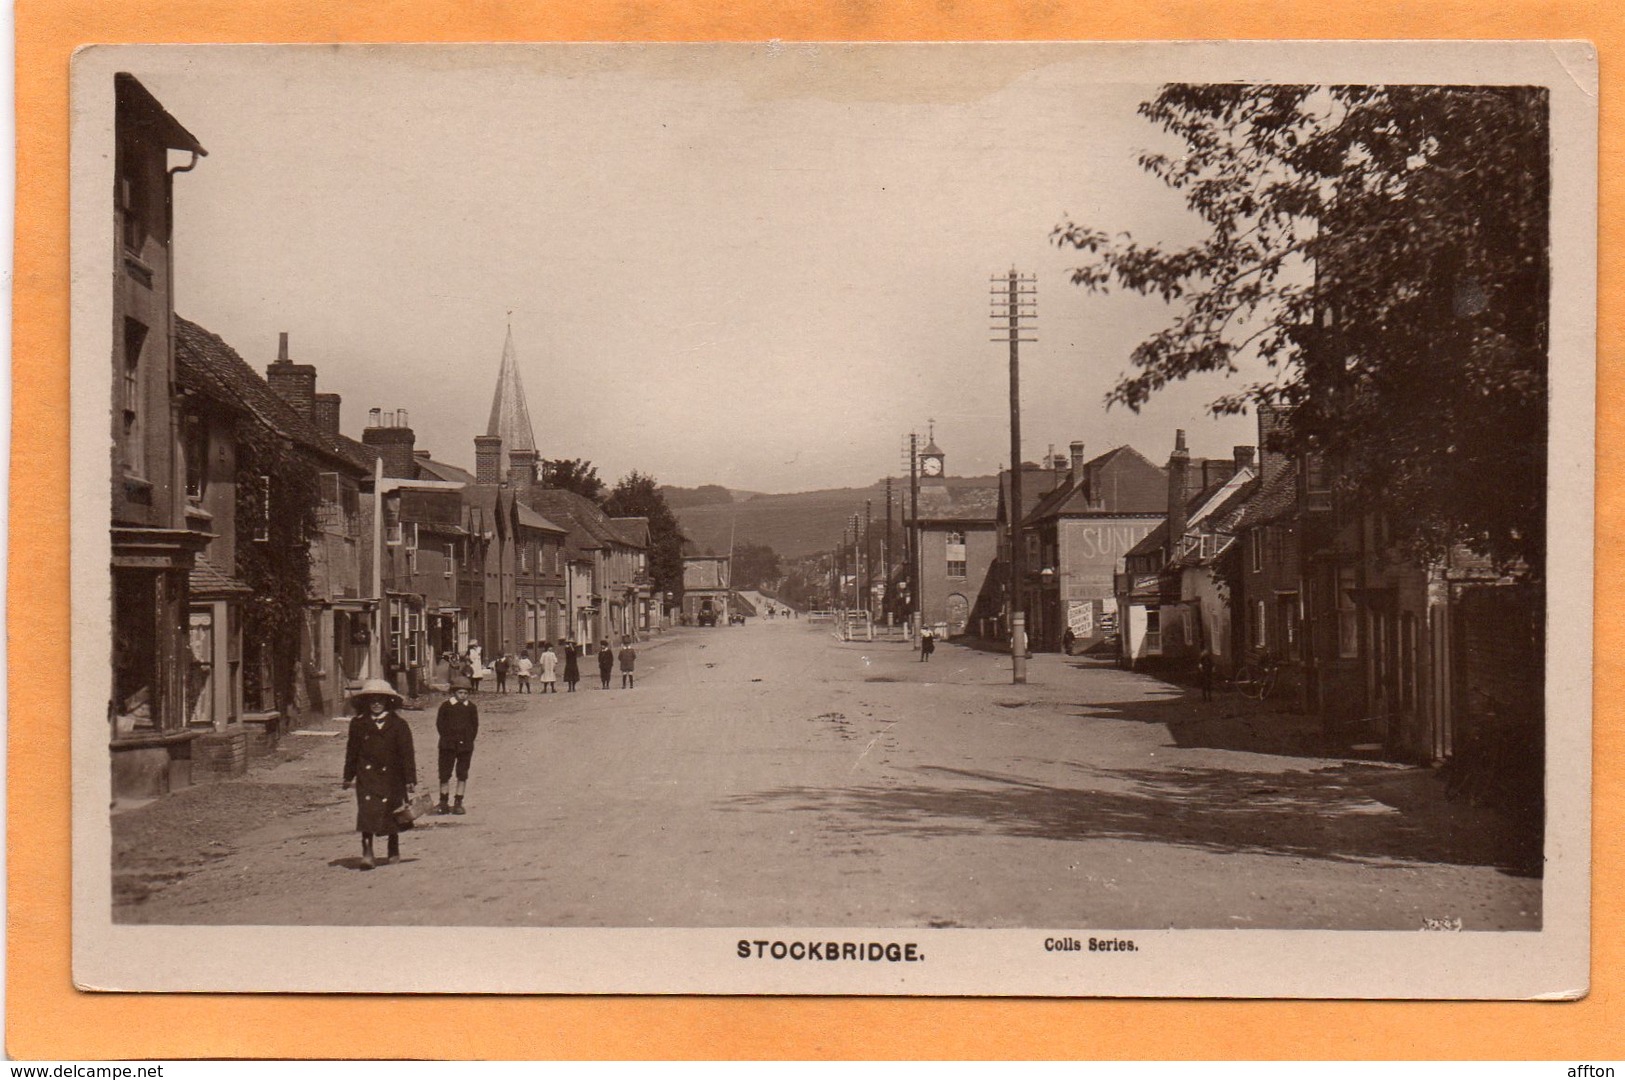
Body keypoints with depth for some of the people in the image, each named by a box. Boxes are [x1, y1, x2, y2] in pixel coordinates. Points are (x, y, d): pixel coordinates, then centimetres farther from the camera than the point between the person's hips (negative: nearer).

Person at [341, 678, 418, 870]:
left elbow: (407, 754, 0)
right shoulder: (358, 724, 5)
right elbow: (352, 752, 10)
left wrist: (410, 780, -4)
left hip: (391, 776, 0)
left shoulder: (398, 725, 0)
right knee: (367, 812, -14)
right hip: (367, 776, 0)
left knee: (391, 814, 9)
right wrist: (348, 777, 8)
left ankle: (394, 851, 26)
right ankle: (367, 853, -16)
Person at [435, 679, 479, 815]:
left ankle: (458, 803, 9)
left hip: (465, 746, 1)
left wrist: (468, 740, 2)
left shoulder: (471, 707, 4)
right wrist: (447, 738, -2)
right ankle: (443, 803, 8)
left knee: (462, 775, 3)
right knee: (444, 774, 0)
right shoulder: (446, 705, 0)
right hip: (448, 746, -1)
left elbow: (475, 725, 10)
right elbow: (440, 723, 4)